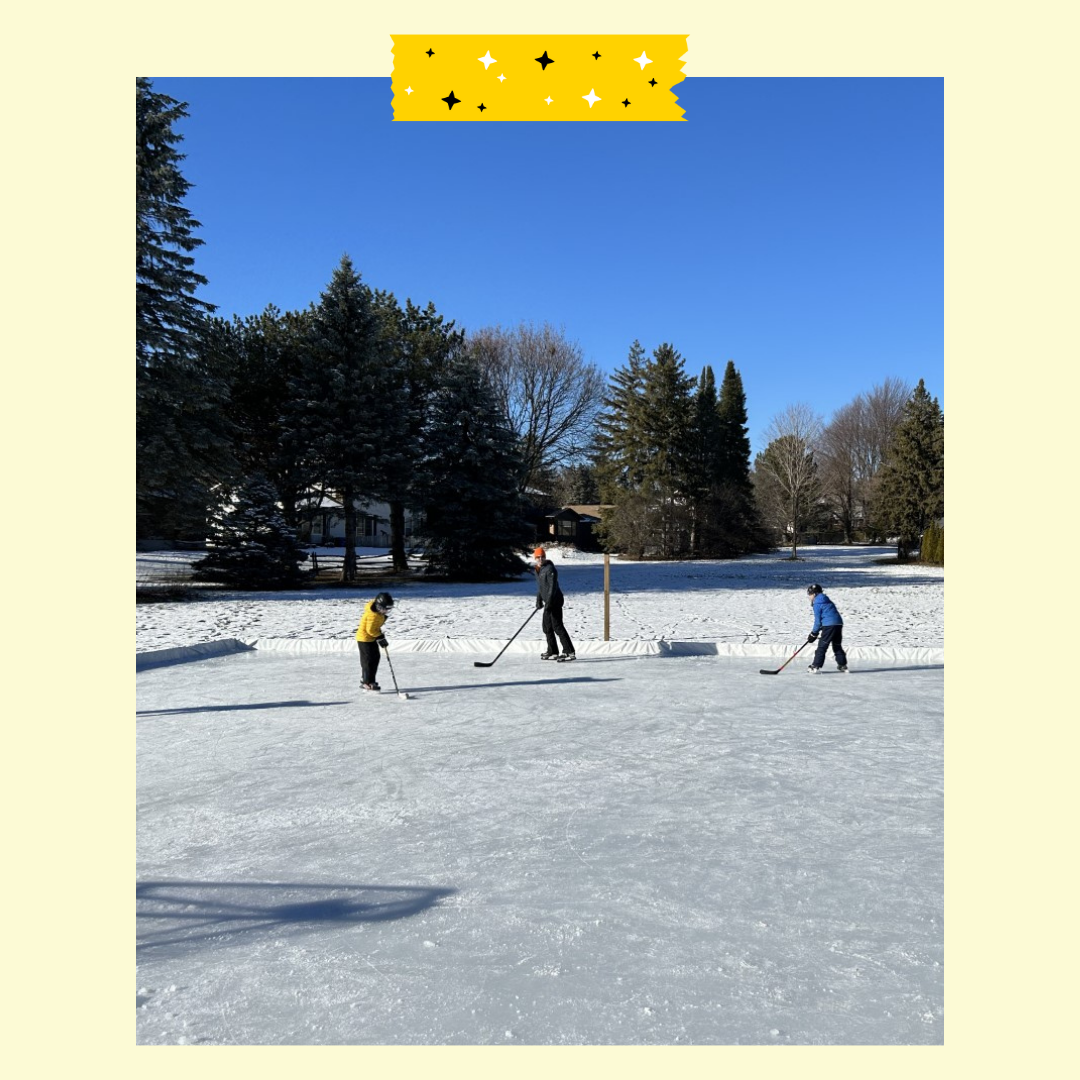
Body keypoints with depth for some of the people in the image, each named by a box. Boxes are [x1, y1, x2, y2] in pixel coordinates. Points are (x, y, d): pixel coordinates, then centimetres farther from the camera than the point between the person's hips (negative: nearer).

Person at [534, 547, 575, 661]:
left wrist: (549, 602, -27)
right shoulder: (538, 569, 14)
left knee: (557, 626, -13)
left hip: (554, 600, -10)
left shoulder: (550, 569, -15)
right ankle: (552, 652, 23)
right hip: (548, 601, 10)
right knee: (547, 627, 14)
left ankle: (569, 652, -14)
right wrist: (539, 600, 21)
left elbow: (553, 586, -22)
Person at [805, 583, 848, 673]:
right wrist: (816, 631, 24)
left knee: (822, 646, -4)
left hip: (829, 625, -8)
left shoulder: (817, 604, -3)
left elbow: (818, 620, -3)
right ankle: (843, 665, 22)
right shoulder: (827, 601, 23)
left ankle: (816, 666, -5)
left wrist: (814, 633, 6)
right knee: (837, 646, 19)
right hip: (839, 623, 8)